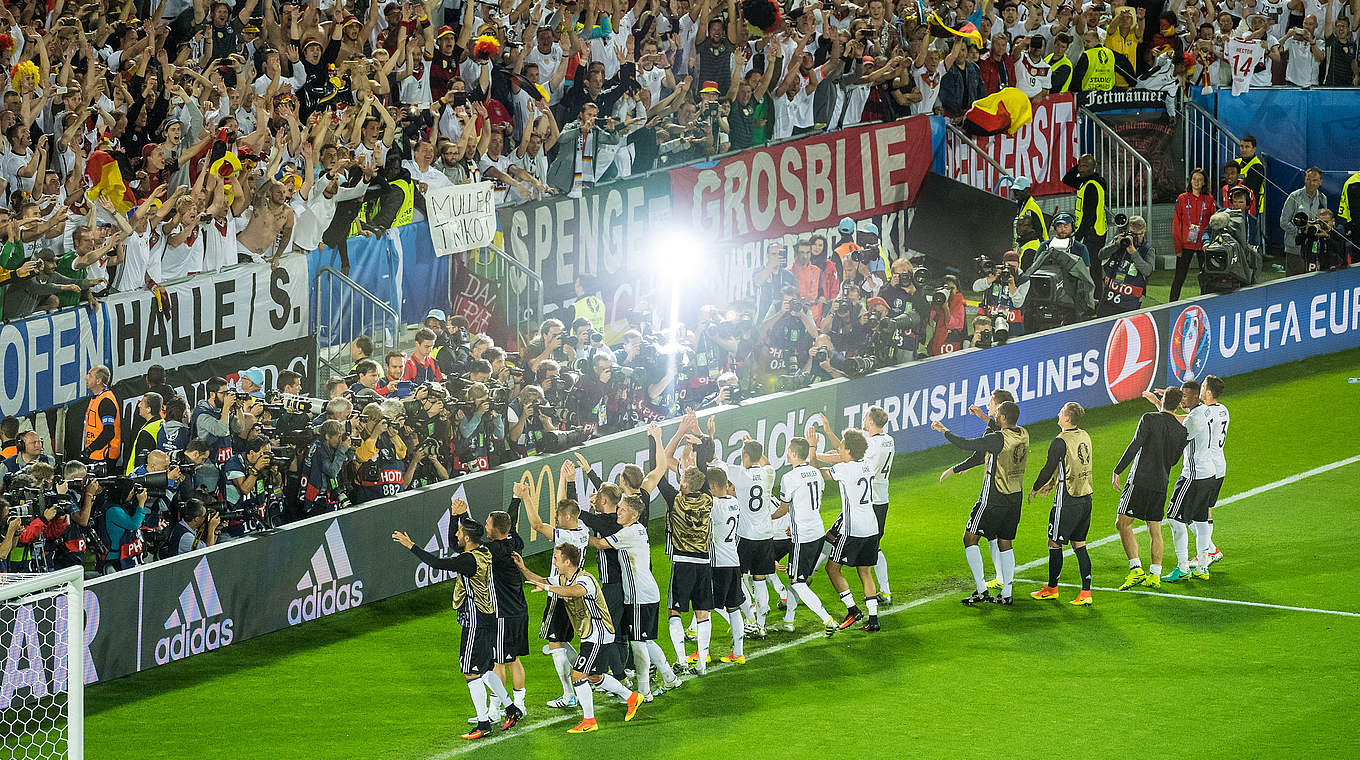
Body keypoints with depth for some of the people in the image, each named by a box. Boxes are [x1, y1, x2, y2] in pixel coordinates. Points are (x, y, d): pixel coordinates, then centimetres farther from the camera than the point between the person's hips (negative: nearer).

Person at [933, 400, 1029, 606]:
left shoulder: (998, 439, -20)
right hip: (1015, 498, 7)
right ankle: (1006, 594, 13)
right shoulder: (1023, 435, 3)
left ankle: (981, 590, -4)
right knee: (1005, 543, 14)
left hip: (994, 499, -7)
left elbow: (967, 444, -15)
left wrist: (945, 431, -1)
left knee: (970, 538, 2)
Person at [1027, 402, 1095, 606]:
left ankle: (1052, 588, 16)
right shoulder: (1085, 437, 8)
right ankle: (1086, 593, 4)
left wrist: (1035, 489, 6)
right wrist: (1052, 483, 28)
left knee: (1055, 543, 6)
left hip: (1067, 501, -8)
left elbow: (1048, 469, -12)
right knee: (1079, 544, 9)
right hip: (1086, 497, 8)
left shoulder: (1061, 442, -17)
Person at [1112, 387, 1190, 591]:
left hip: (1140, 480, -6)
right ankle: (1154, 576, 11)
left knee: (1123, 523, -2)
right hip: (1161, 483, 6)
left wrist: (1117, 471, -15)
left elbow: (1135, 445, -16)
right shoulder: (1181, 431, 8)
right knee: (1155, 530, 12)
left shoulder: (1150, 419, -7)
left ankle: (1136, 569, -13)